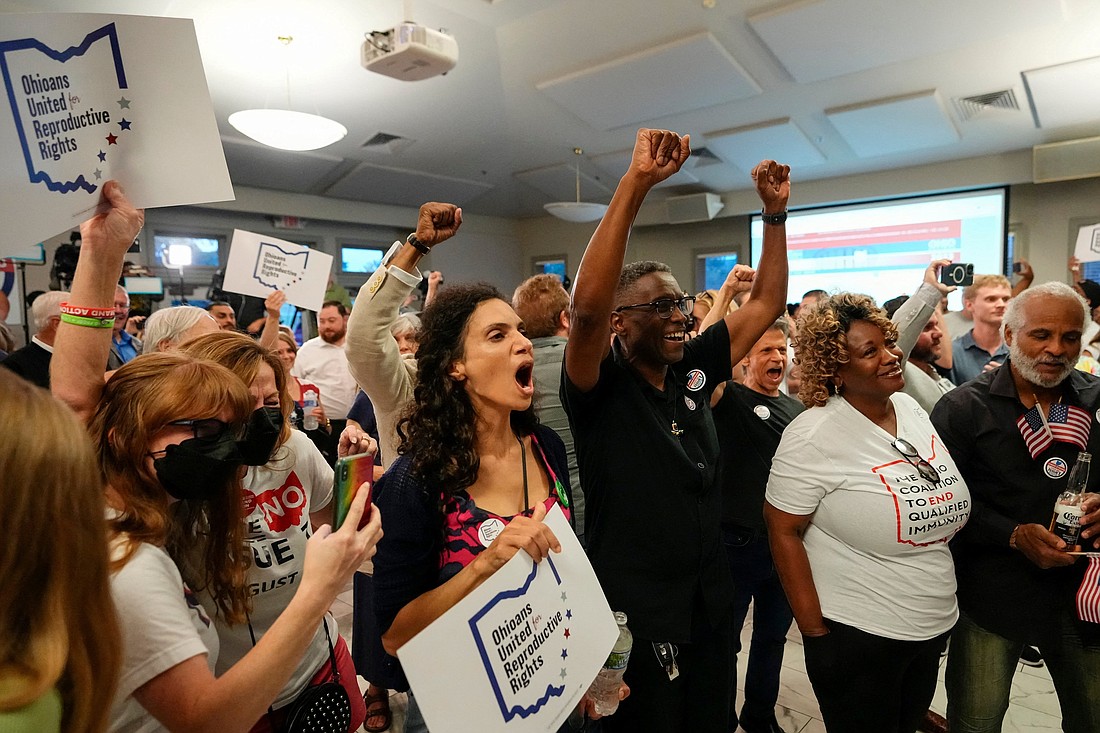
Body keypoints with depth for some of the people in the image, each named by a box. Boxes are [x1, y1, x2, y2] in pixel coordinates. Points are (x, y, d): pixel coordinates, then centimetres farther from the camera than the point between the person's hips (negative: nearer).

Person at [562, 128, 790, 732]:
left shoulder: (691, 371, 0)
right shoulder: (601, 387, -18)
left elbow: (766, 304, 6)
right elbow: (587, 305, -37)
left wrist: (776, 212, -2)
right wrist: (635, 182, -39)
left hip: (710, 604, 6)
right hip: (634, 619, -6)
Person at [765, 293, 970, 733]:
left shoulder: (912, 410, 2)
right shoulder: (813, 436, -21)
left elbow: (947, 511, 15)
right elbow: (783, 532, -18)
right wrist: (815, 631, -16)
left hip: (936, 626, 7)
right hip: (857, 636, -7)